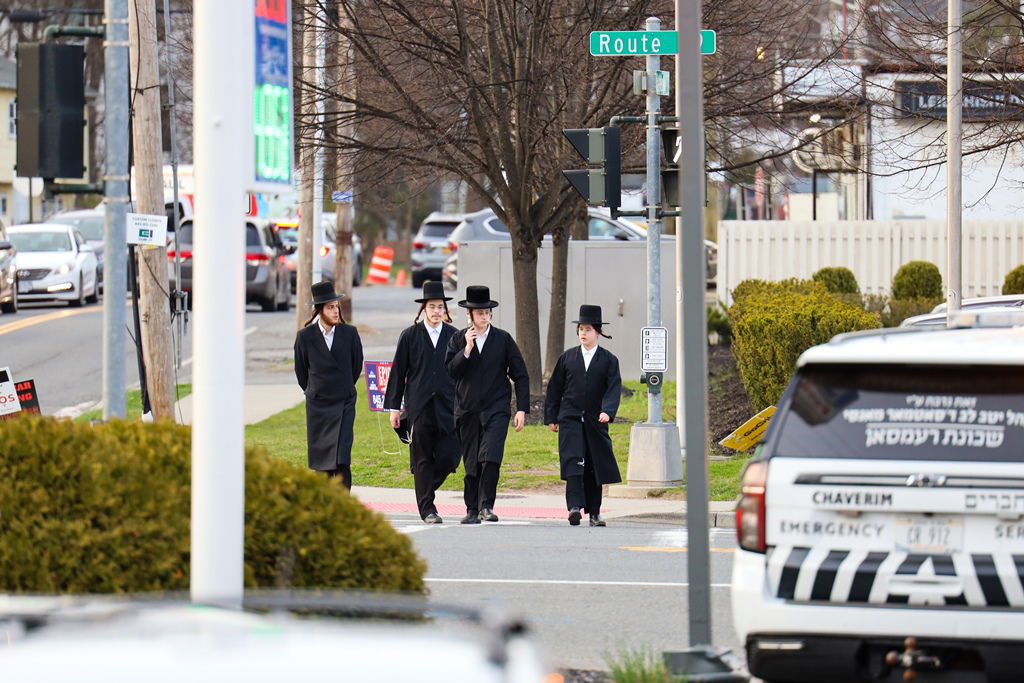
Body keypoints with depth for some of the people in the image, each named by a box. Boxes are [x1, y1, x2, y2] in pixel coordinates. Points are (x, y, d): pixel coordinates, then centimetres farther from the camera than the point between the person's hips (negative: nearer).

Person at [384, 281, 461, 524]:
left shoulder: (454, 336, 8)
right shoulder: (410, 336, 4)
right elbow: (398, 373, 6)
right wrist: (393, 407, 1)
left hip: (448, 407, 1)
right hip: (419, 407, -1)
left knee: (449, 456, -6)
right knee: (422, 459, 0)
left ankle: (426, 489, 21)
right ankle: (427, 508, 6)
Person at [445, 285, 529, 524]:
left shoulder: (503, 339, 4)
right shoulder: (458, 340, 6)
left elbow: (520, 376, 7)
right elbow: (449, 372, -3)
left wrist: (522, 409, 0)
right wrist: (467, 350, -14)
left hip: (496, 409, -2)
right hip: (468, 411, 2)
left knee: (491, 458, -19)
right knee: (471, 463, 4)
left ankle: (486, 506, -13)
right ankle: (472, 510, 13)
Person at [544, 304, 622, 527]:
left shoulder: (609, 360, 4)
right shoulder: (567, 358, 8)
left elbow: (614, 388, -7)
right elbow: (554, 389, 12)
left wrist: (607, 411, -23)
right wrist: (551, 417, 7)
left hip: (595, 421, 0)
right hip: (570, 418, 0)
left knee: (595, 466, 5)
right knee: (573, 461, -16)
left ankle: (594, 512, 14)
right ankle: (575, 506, -25)